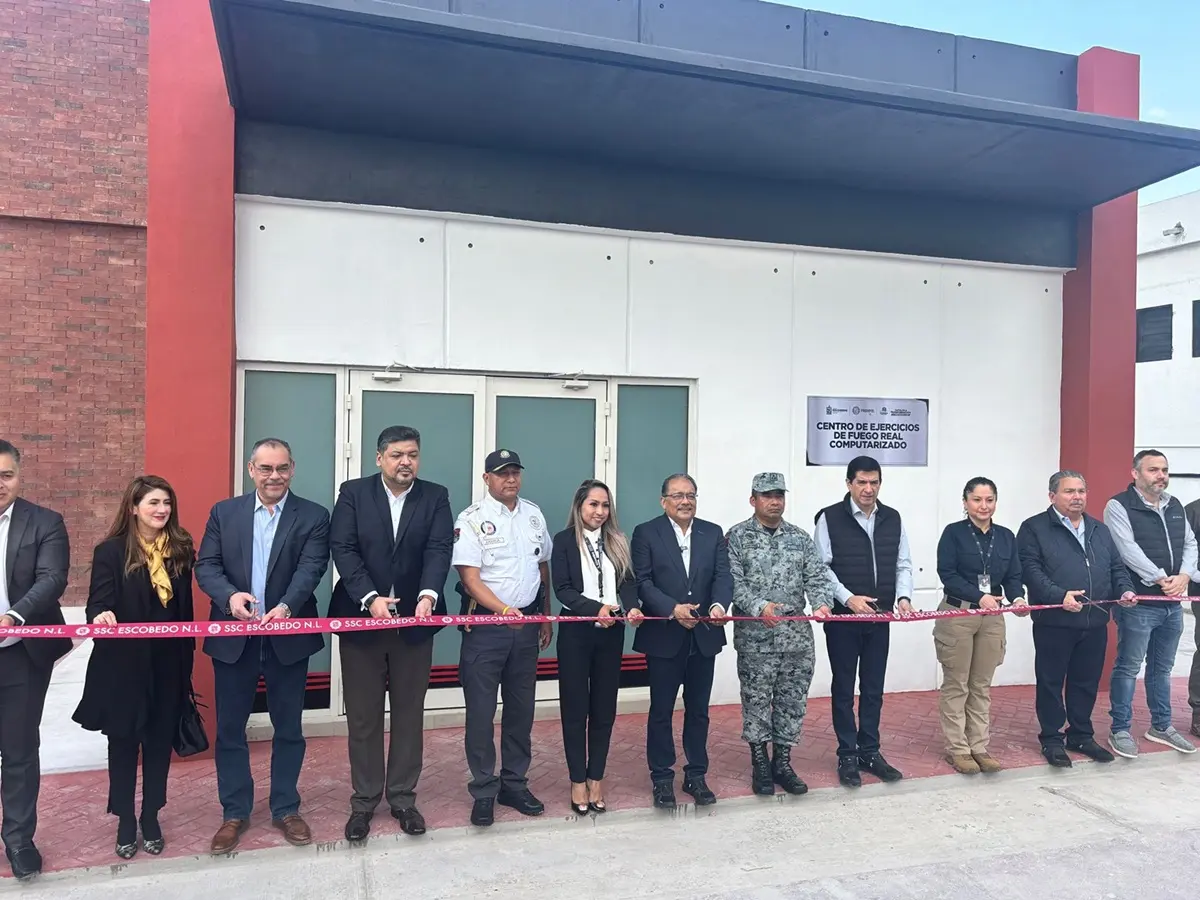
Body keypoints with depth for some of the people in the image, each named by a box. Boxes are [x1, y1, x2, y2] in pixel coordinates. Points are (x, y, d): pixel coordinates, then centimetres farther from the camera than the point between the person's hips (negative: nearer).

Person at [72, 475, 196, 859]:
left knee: (160, 741, 12)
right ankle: (125, 821, 27)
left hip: (168, 665, 3)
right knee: (123, 742, 11)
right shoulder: (111, 551, -7)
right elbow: (99, 602, -13)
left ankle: (151, 817, 29)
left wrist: (187, 658, 5)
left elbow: (185, 608, 6)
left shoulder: (181, 549, 3)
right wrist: (101, 616, -37)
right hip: (124, 664, -3)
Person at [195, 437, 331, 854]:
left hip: (288, 636, -1)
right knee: (230, 729, 10)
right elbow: (206, 566, -1)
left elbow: (310, 569, -13)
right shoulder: (223, 512, 5)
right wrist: (230, 596, -21)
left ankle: (285, 808, 27)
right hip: (233, 637, 1)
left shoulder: (313, 517, -2)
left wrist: (286, 606, -31)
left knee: (288, 728, 10)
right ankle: (235, 812, 27)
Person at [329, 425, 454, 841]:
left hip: (414, 620, 1)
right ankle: (364, 800, 24)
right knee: (362, 716, 9)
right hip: (361, 618, -1)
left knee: (409, 713, 11)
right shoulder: (353, 493, -1)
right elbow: (343, 549, -10)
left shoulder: (435, 497, 1)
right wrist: (370, 598, -23)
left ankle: (403, 797, 26)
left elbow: (439, 549, -11)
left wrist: (428, 594, -29)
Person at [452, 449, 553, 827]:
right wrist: (504, 610, -27)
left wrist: (546, 617, 14)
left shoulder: (534, 515, 8)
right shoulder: (472, 520, -9)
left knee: (521, 707, 13)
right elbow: (470, 578, -15)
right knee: (481, 710, 2)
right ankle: (484, 790, 16)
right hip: (486, 624, -5)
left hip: (526, 622, 5)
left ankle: (514, 783, 26)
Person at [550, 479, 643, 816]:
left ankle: (596, 779, 21)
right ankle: (578, 781, 17)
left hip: (611, 634, 4)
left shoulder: (617, 541, 10)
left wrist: (632, 607, -17)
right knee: (575, 708, 5)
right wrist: (596, 608, -23)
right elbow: (562, 589, -10)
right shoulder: (565, 540, -2)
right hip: (576, 633, -3)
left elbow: (628, 582, 4)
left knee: (604, 708, 9)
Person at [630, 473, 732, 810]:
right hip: (663, 636, -3)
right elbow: (642, 582, -10)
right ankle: (662, 778, 22)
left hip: (704, 636, 3)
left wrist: (719, 604, -24)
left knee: (698, 709, 14)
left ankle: (696, 776, 28)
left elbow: (723, 575, -4)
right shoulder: (645, 533, -3)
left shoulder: (713, 533, 7)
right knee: (661, 711, 8)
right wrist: (673, 609, -24)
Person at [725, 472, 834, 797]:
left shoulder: (800, 538, 10)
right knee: (757, 702, 5)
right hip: (755, 637, -4)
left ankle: (782, 763, 24)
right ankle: (760, 765, 20)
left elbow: (817, 576, 3)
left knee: (793, 703, 10)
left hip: (797, 636, 4)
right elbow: (733, 581, -10)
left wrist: (822, 603, -17)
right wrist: (758, 606, -25)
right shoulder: (738, 536, -2)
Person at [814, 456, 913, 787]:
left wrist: (904, 596, -7)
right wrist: (848, 598, -19)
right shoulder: (830, 518, -6)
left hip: (880, 618, 4)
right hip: (842, 618, -4)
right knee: (843, 688, 6)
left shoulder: (893, 519, 7)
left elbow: (903, 564, 10)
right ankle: (847, 756, 16)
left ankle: (869, 752, 24)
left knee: (874, 688, 12)